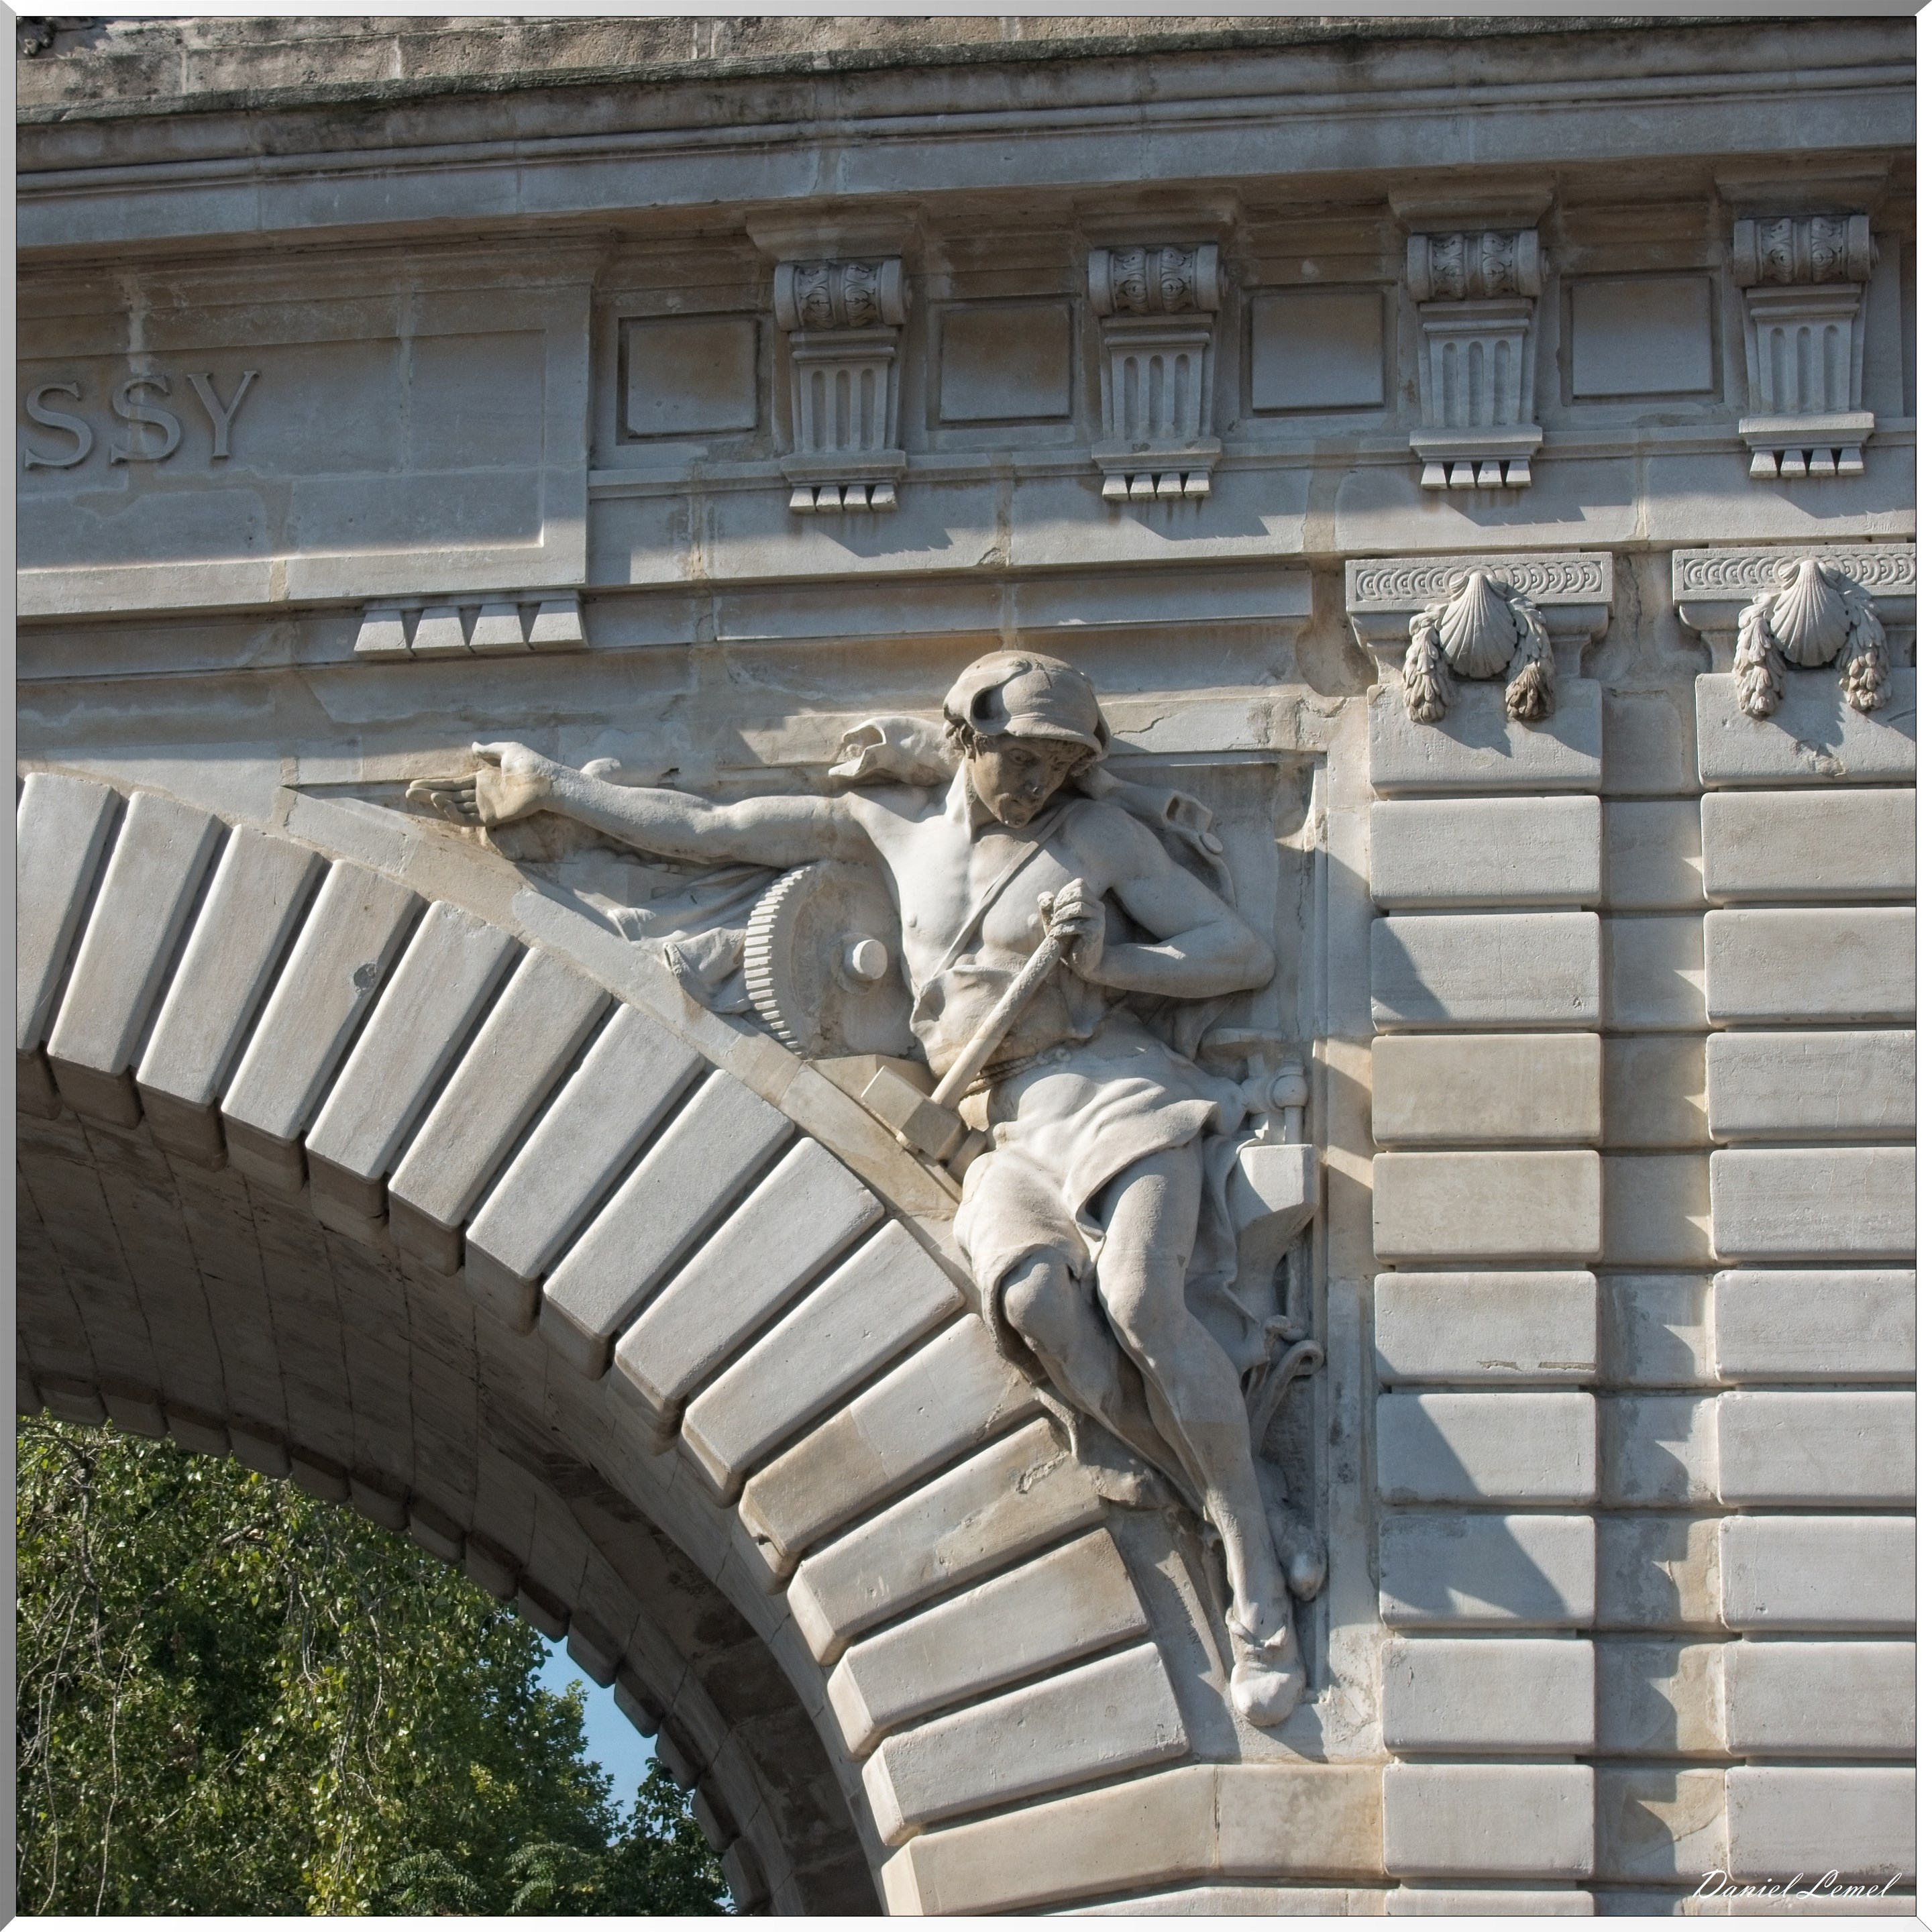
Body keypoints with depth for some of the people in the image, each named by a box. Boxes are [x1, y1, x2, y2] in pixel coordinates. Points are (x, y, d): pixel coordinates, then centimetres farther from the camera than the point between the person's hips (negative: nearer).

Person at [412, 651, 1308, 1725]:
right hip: (1009, 1139, 2)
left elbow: (1247, 953, 7)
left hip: (1111, 1093, -2)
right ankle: (1230, 1519, -26)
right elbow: (711, 832, 22)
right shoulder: (897, 827, 18)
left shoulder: (1099, 834, 9)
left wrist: (1108, 961, -7)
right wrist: (549, 786, 24)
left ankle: (1260, 1588, -25)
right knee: (1030, 1294, -33)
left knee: (1138, 1302, -31)